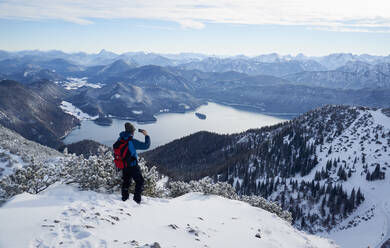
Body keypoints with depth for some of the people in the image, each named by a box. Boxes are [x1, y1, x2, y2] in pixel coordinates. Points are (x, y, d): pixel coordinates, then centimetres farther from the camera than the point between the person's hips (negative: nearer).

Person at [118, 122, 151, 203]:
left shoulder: (120, 139, -4)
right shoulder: (132, 141, -23)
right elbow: (146, 145, -18)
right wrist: (146, 135, -6)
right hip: (133, 166, -7)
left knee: (126, 181, 22)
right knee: (139, 181, 8)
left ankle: (124, 198, 29)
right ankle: (136, 200, 7)